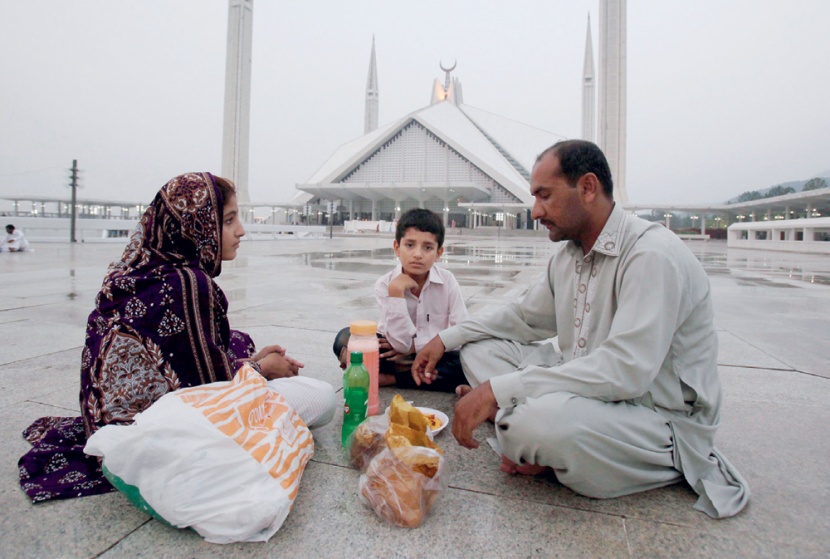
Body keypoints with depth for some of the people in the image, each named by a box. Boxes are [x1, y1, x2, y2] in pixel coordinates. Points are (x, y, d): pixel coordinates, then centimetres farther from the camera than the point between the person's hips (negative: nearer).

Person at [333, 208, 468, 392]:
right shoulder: (385, 284, -15)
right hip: (396, 355, 0)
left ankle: (388, 378, -20)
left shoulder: (447, 281, -12)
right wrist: (396, 291, -29)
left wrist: (416, 345, -20)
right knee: (345, 339, -22)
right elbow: (401, 344, -23)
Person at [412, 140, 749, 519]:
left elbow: (626, 370, -32)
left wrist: (498, 388, -33)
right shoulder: (569, 254, 5)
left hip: (661, 419, -8)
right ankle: (537, 447, -12)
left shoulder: (653, 256, -22)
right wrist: (446, 339, 9)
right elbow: (524, 316, 17)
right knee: (479, 349, 0)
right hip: (589, 390, 9)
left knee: (539, 418, -37)